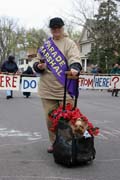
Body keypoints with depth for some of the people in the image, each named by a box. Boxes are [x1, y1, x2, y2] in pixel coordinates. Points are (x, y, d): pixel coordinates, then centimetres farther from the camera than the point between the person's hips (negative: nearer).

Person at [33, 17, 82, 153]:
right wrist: (39, 66, -5)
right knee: (50, 117, 9)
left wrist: (74, 68, -40)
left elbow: (75, 58, -17)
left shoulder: (69, 44, 1)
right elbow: (37, 63, 20)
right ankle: (54, 142, 25)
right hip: (47, 88, 5)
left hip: (64, 88, -4)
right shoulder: (45, 45, 16)